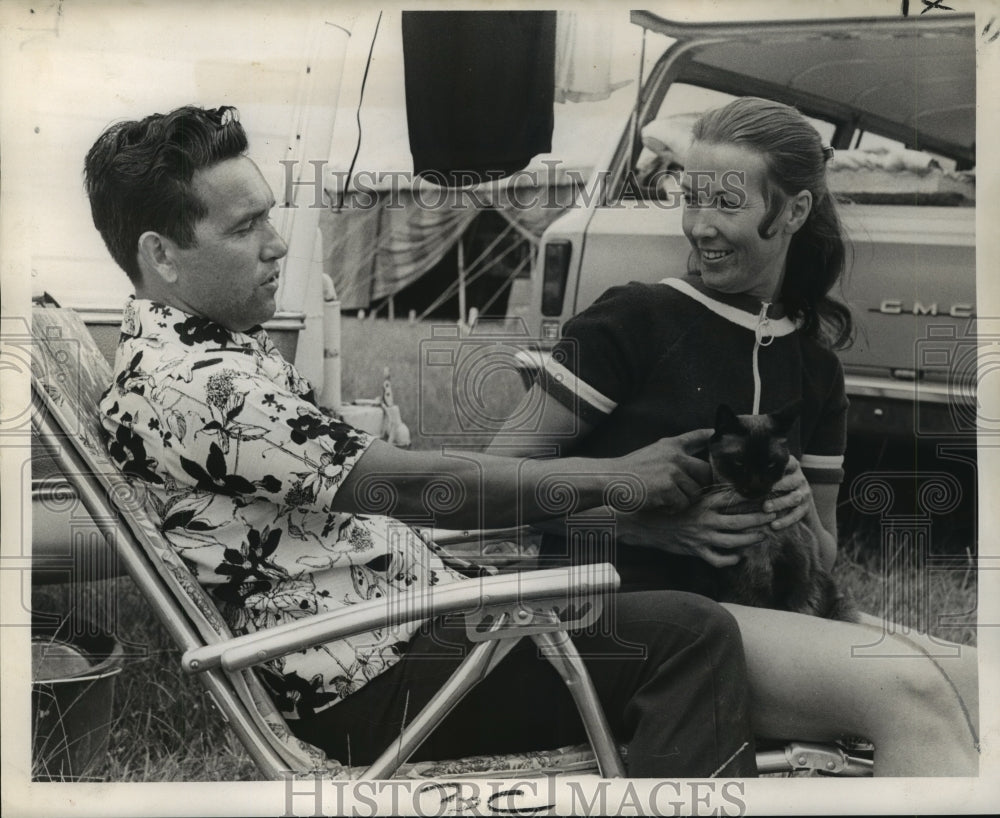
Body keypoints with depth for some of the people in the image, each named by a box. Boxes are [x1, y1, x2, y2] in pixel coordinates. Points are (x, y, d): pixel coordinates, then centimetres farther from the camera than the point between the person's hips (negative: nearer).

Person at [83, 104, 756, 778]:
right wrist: (614, 476, -14)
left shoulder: (213, 344, 14)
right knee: (692, 637, -18)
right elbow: (411, 486, -22)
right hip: (379, 679, -10)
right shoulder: (190, 385, -20)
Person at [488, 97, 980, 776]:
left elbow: (823, 562, 20)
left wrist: (801, 515, -3)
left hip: (744, 606, 6)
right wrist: (658, 523, -16)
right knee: (907, 691, -27)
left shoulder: (815, 368, 16)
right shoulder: (637, 319, -1)